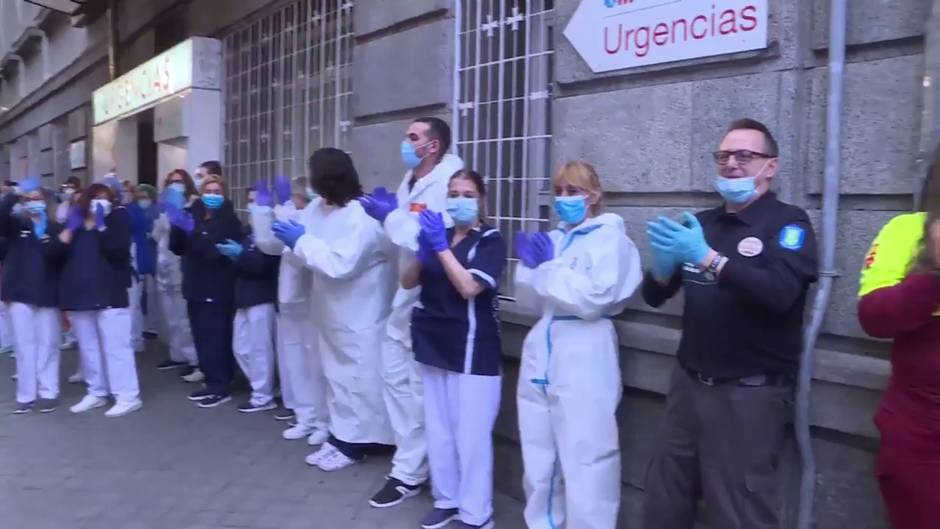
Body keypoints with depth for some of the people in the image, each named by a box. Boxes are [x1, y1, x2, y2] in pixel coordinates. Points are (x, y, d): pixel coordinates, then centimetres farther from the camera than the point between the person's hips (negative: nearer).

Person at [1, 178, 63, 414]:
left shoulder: (55, 228, 3)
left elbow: (61, 259, -4)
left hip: (47, 295, -1)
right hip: (20, 294, 1)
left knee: (47, 345, 5)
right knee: (24, 345, 5)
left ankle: (48, 393, 13)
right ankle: (26, 395, 11)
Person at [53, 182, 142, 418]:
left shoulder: (117, 220, 1)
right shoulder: (74, 222, 14)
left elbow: (119, 250, -17)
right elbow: (56, 252, 2)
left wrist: (101, 226, -13)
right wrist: (70, 228, -6)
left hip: (109, 295, -5)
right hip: (79, 294, 5)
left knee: (115, 347, -7)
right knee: (88, 348, 12)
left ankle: (128, 396, -4)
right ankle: (96, 393, 23)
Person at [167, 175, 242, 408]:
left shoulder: (229, 220, -5)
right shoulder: (193, 215, 12)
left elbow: (218, 250, -21)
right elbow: (177, 248, 7)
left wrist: (193, 231, -28)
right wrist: (177, 226, -10)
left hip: (218, 289, -6)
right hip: (196, 286, 6)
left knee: (216, 338, -8)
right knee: (202, 337, 8)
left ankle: (222, 387, -1)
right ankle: (212, 382, 18)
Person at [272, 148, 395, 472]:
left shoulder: (362, 217, -23)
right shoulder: (320, 207, 5)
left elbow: (340, 264, -30)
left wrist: (302, 242, -23)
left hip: (360, 318, -9)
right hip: (333, 313, 9)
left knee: (358, 379, 3)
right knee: (336, 376, 18)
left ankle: (355, 444, 16)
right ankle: (339, 436, 30)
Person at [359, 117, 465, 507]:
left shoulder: (448, 182, -17)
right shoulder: (410, 179, 12)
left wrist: (391, 216, -19)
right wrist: (386, 211, -2)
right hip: (407, 293, 9)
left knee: (420, 387, 2)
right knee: (395, 375, 16)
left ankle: (409, 473, 16)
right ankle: (410, 456, 32)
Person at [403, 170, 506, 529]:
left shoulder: (490, 240, -6)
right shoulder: (439, 234, 11)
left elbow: (469, 287, -19)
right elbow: (408, 282, 6)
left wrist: (441, 246, -20)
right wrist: (423, 250, -12)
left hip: (473, 350, -6)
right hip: (435, 345, 6)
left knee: (471, 435, -2)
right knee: (438, 430, 12)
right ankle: (445, 500, 27)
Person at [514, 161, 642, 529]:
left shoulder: (610, 236, -4)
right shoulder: (554, 238, 14)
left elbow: (596, 297, -17)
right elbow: (529, 298, 16)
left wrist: (549, 266, -11)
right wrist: (529, 265, -1)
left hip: (583, 361, -7)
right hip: (541, 355, 7)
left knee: (584, 458, -3)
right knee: (539, 456, 17)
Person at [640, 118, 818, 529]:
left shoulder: (788, 223, -5)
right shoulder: (701, 223, 11)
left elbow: (779, 293, -23)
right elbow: (654, 296, 9)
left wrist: (708, 259, -30)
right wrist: (662, 268, -12)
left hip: (749, 394, -5)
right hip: (687, 384, 6)